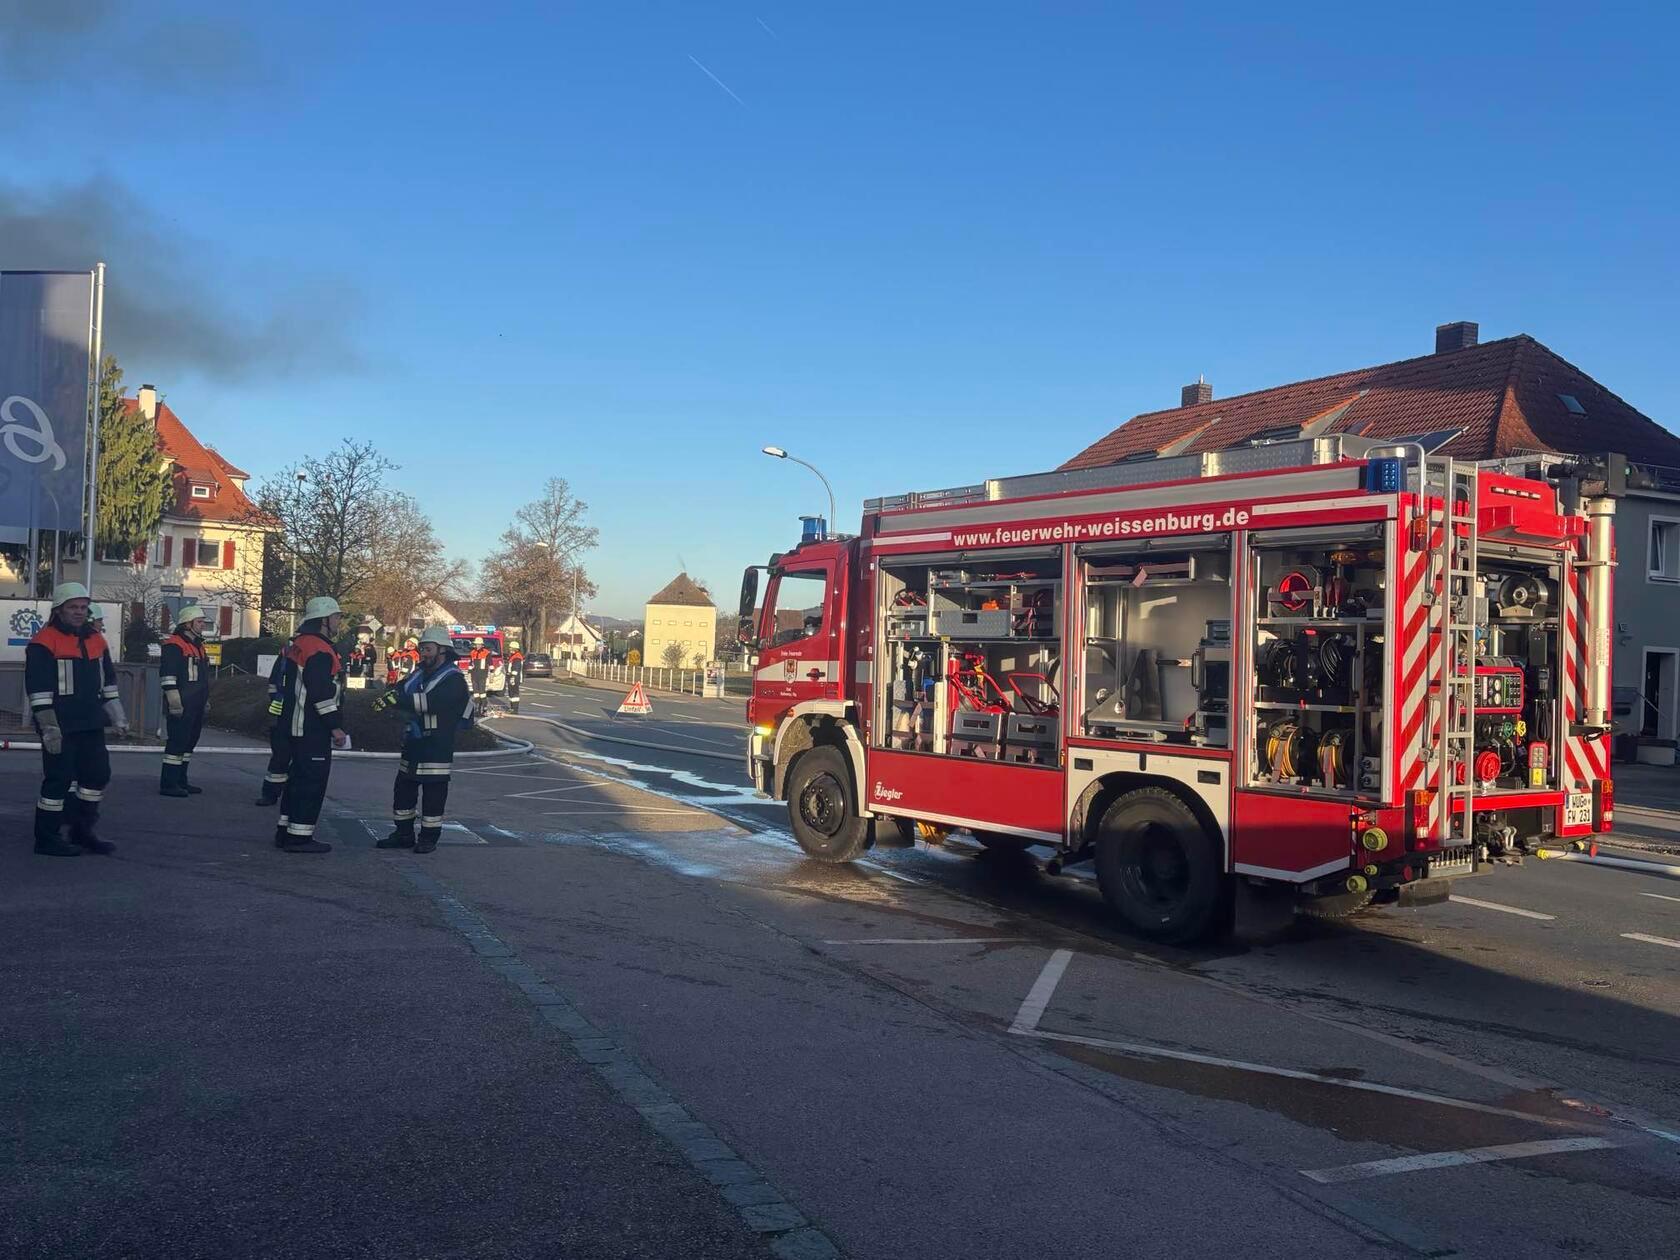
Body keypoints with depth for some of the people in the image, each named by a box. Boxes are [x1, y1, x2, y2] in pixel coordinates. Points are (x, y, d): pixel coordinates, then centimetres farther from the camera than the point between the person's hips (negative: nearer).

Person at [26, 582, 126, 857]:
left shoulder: (96, 640, 13)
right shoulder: (44, 642, -10)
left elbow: (108, 681, 21)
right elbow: (38, 689, -14)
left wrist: (116, 716, 16)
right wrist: (48, 727, -18)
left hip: (91, 725, 8)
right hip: (60, 727, -8)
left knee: (98, 773, 11)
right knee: (58, 779, -3)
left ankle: (82, 832, 24)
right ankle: (46, 839, 8)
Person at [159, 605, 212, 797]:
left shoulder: (198, 646, 20)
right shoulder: (174, 645, -10)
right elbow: (167, 675, -17)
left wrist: (205, 699, 25)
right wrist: (174, 700, -21)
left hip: (196, 706, 10)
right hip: (181, 707, -10)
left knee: (189, 743, 13)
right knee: (177, 742, -9)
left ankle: (180, 781, 21)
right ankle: (168, 784, -6)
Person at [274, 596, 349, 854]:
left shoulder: (298, 645, 16)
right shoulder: (320, 650, -17)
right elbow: (322, 692, -23)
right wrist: (335, 726, -18)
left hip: (295, 725, 11)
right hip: (313, 728, -11)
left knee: (297, 778, 17)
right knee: (312, 782, -5)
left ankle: (285, 831, 24)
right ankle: (300, 836, -4)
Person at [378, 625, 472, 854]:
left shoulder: (453, 680, -11)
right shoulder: (419, 674, 17)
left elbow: (432, 702, -26)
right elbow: (401, 691, 10)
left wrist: (401, 700, -31)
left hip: (436, 747, -8)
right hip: (412, 744, 8)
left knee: (433, 793, -1)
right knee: (403, 790, 12)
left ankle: (429, 837, 9)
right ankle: (403, 834, 23)